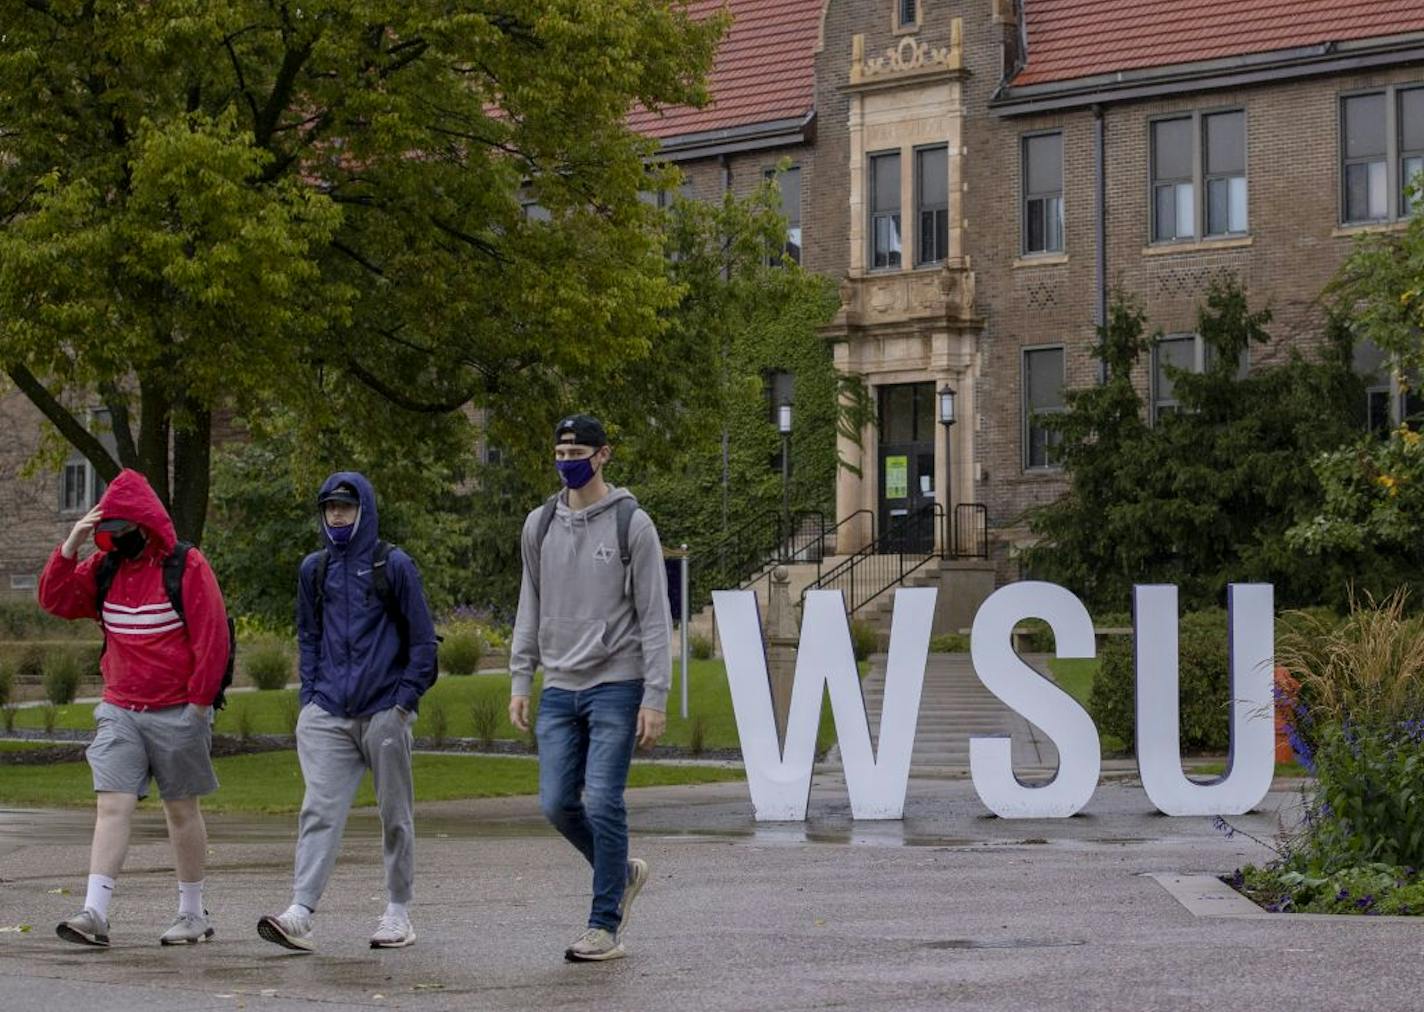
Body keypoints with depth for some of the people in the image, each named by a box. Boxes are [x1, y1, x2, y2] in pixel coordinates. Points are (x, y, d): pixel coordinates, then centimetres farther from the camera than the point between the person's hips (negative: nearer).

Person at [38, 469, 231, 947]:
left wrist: (198, 702, -12)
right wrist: (71, 546, -4)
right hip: (119, 711, 4)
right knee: (112, 806, -6)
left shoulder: (186, 566, -10)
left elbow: (213, 638, -11)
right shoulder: (105, 567, 8)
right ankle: (95, 914, -12)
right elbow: (55, 601, 8)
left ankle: (194, 914, 19)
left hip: (177, 714, -4)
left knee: (182, 809, 8)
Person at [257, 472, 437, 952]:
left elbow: (422, 638, 1)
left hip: (384, 713, -3)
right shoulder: (314, 569, 12)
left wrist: (406, 700, -6)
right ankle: (300, 913, -17)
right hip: (328, 714, 3)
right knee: (319, 811, -9)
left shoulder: (394, 566, 0)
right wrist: (310, 696, 9)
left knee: (395, 814, 6)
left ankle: (398, 912, 17)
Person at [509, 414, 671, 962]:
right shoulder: (540, 525, 10)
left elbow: (655, 617, -6)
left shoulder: (632, 525, -5)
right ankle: (622, 872, 26)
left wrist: (655, 697, -12)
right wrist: (520, 680, 8)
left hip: (616, 685, -5)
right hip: (560, 687, 5)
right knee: (557, 803, 1)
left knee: (603, 803, -9)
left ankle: (605, 926, -1)